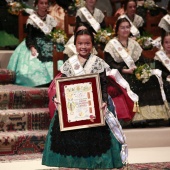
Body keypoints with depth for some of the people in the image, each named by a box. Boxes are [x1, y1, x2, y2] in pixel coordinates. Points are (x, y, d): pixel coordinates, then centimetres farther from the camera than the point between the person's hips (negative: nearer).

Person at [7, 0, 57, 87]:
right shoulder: (32, 18, -1)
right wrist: (32, 47, -26)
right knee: (33, 65, -26)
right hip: (34, 45, -3)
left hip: (49, 45, 3)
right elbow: (29, 36, -9)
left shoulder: (50, 19, 10)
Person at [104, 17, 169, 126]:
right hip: (119, 73, -5)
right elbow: (109, 63, -7)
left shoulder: (134, 43, 20)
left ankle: (150, 113, -26)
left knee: (152, 80, -24)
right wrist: (125, 70, -17)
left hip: (136, 71, 5)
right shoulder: (112, 44, 4)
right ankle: (138, 116, -35)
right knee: (132, 84, -37)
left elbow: (141, 60, 16)